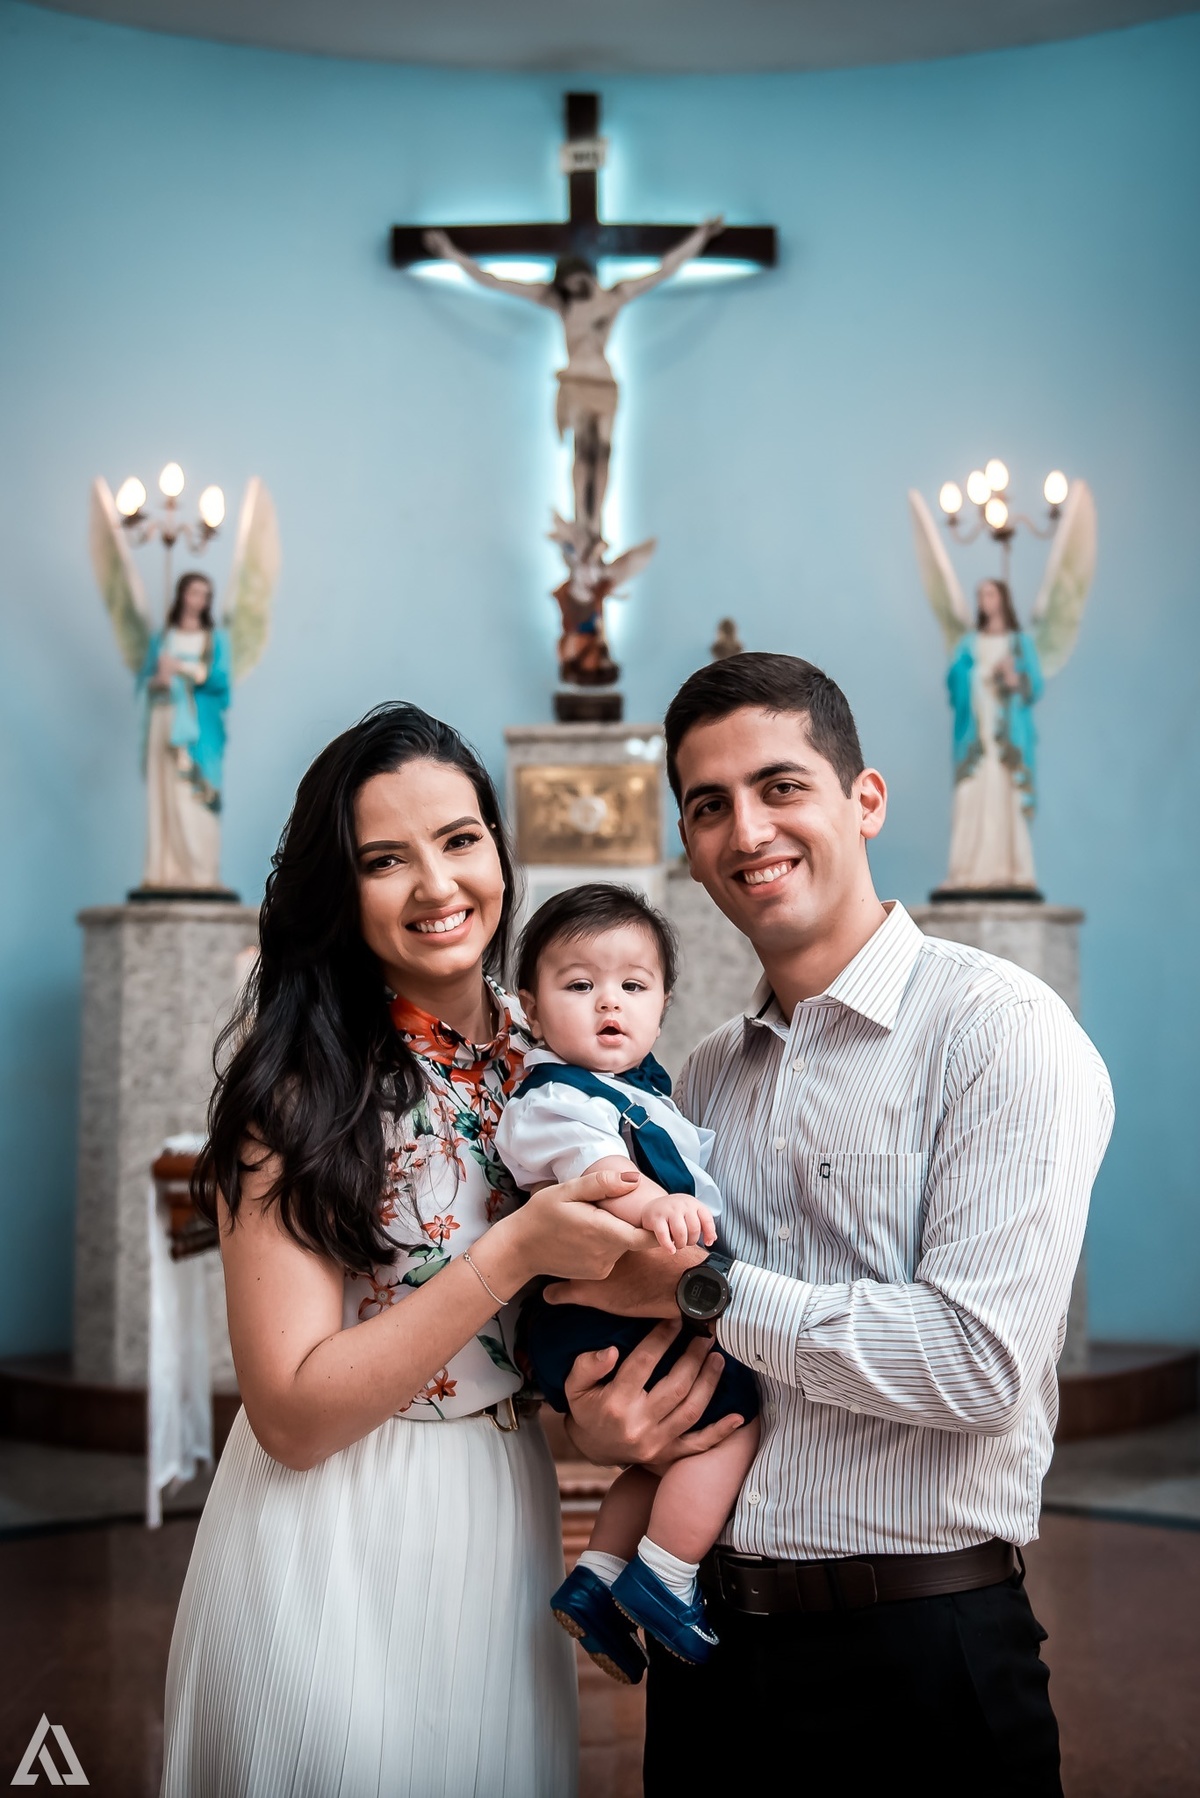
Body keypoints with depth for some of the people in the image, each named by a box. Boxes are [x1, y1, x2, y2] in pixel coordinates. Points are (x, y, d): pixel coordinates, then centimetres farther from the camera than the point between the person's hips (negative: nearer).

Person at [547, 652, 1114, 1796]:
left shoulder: (1003, 1030, -12)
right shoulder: (706, 1074, 10)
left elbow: (980, 1363, -21)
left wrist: (705, 1284, -15)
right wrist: (597, 1409, -6)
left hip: (918, 1648, -6)